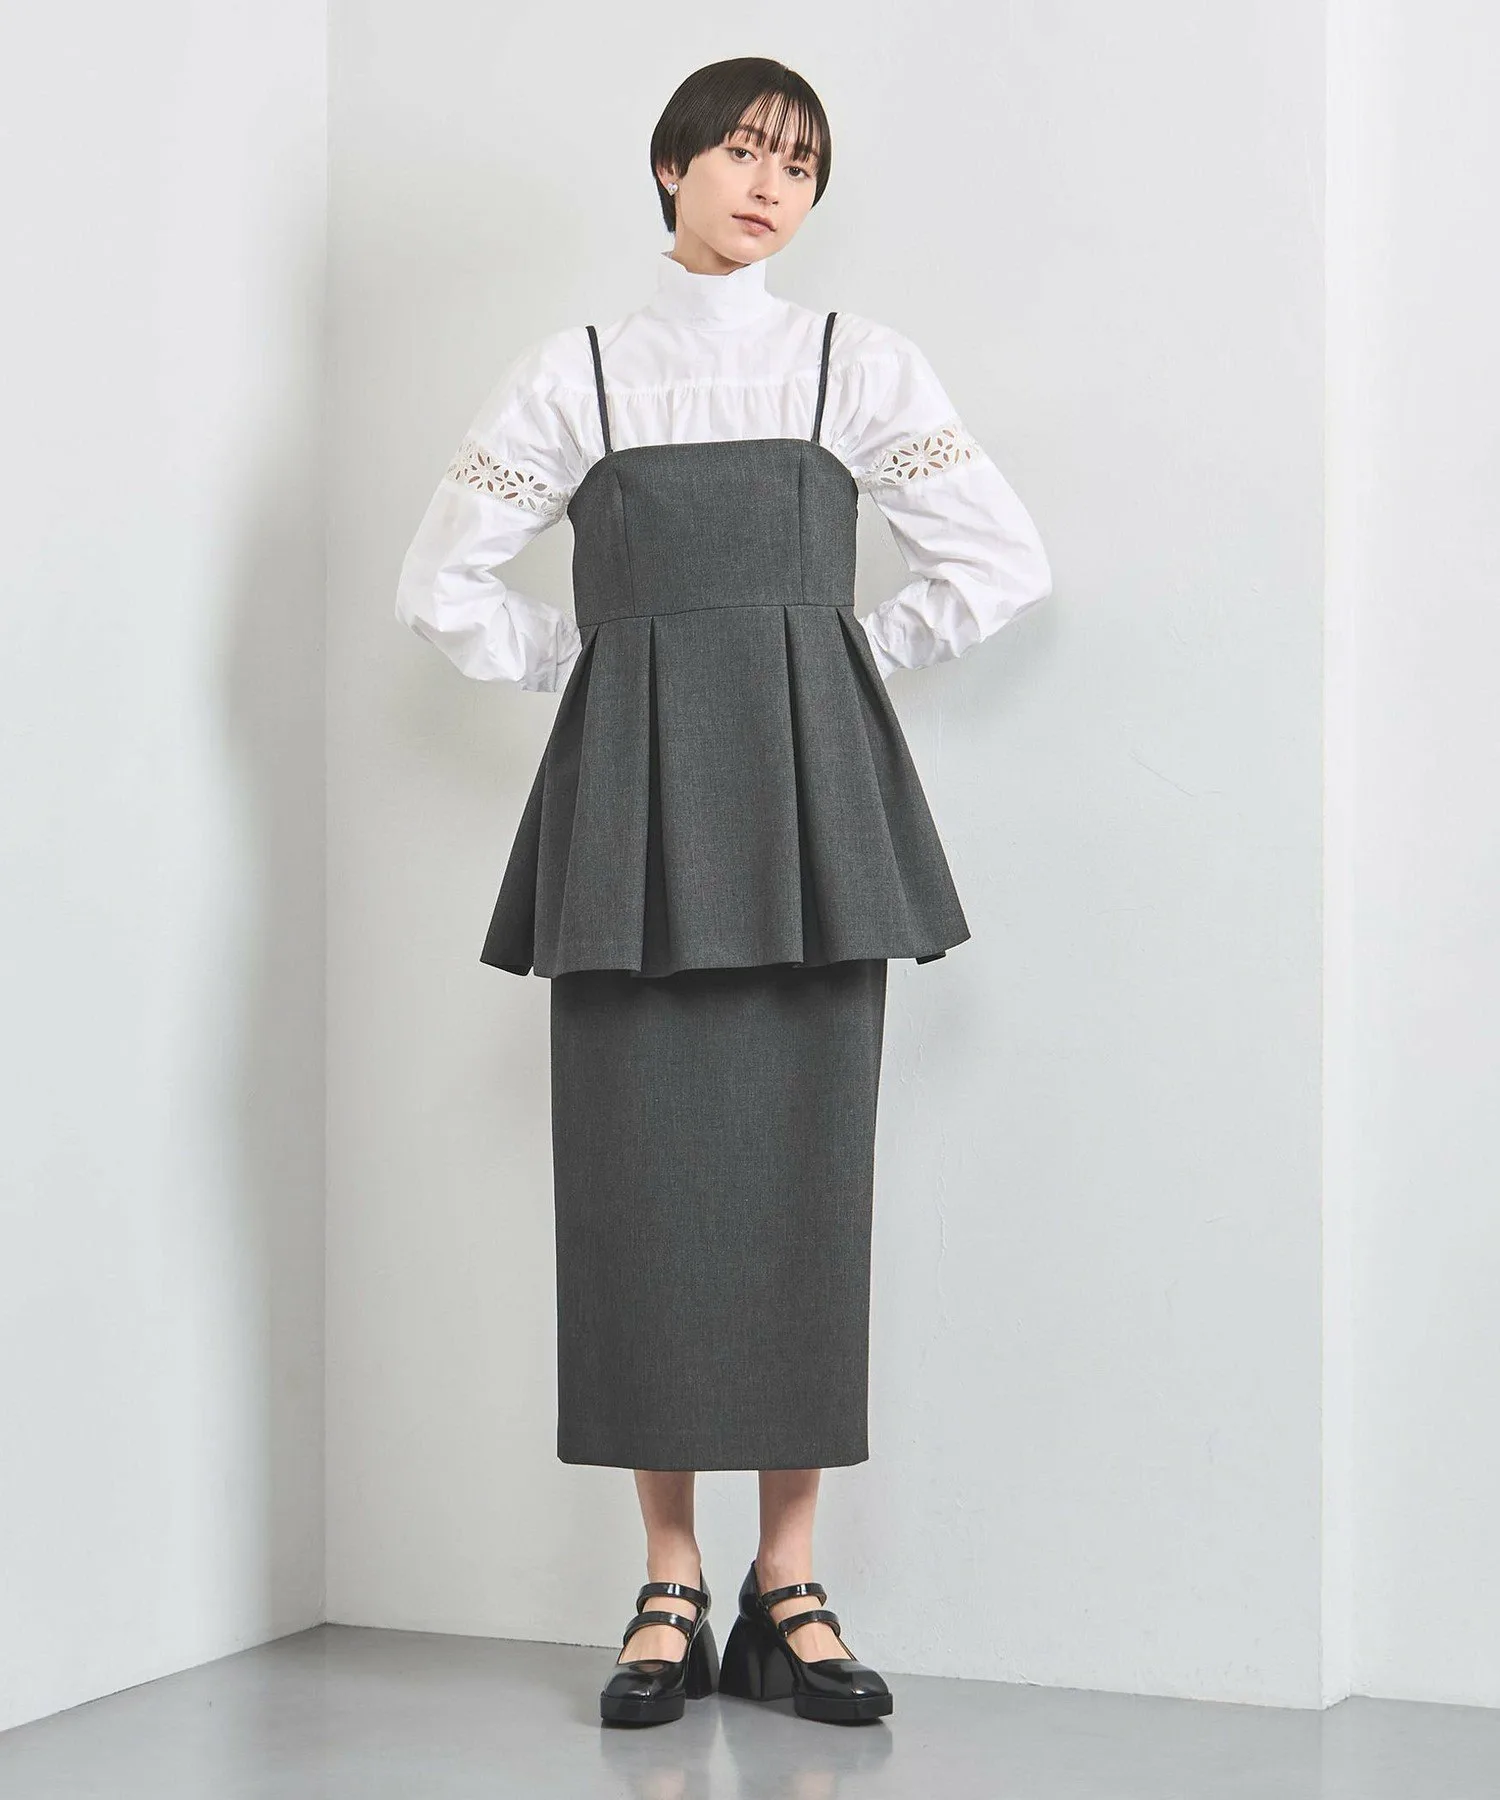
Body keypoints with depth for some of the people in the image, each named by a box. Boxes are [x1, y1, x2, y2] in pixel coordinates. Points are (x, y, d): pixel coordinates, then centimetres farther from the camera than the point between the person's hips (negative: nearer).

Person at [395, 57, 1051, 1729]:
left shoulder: (859, 364, 8)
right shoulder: (572, 371, 9)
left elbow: (1003, 563, 6)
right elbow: (444, 584, 10)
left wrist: (840, 664, 4)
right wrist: (598, 670, 6)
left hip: (806, 797, 0)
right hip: (633, 805, 0)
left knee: (803, 1171, -2)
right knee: (641, 1174, -1)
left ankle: (788, 1588, 8)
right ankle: (668, 1591, 8)